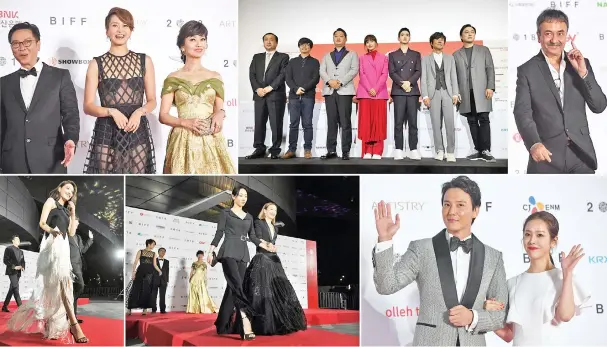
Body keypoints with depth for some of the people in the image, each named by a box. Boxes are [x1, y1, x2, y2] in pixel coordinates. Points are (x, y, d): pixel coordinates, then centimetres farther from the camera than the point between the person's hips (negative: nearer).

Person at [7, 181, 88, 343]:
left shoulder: (66, 210, 28)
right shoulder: (51, 201, 9)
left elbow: (72, 232, 19)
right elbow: (42, 223, -4)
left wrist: (73, 213, 13)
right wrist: (51, 230, -25)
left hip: (63, 246, 8)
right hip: (53, 244, -8)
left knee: (52, 286, 6)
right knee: (64, 281, -23)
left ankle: (48, 323, 8)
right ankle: (73, 324, -33)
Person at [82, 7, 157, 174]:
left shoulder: (145, 61, 8)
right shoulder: (96, 64, 3)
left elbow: (152, 100, 10)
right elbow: (88, 106, 2)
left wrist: (139, 112, -11)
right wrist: (111, 111, -16)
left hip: (137, 133, 1)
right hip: (106, 134, -1)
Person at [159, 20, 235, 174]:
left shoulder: (215, 77, 9)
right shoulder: (173, 79, 4)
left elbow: (220, 109, 12)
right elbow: (163, 116, 1)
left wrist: (220, 113, -12)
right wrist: (186, 123, -16)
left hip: (211, 142, 1)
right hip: (183, 142, -1)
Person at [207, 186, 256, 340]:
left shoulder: (249, 217, 20)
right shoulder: (225, 213, 6)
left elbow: (252, 236, 19)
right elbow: (219, 233, 1)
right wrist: (210, 251, -6)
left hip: (243, 254, 6)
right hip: (229, 252, -6)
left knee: (233, 287, 3)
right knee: (237, 285, -21)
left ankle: (223, 324, 11)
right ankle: (245, 322, -35)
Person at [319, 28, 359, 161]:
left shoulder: (352, 54, 15)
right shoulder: (327, 56, 23)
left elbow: (354, 70, -1)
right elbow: (322, 71, 9)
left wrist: (341, 82, -13)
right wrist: (329, 81, -12)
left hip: (345, 91, -3)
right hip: (329, 91, 3)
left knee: (345, 122, -8)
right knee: (331, 122, 0)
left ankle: (346, 151, -8)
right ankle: (331, 150, 2)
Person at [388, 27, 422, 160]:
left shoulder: (416, 54, 17)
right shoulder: (392, 55, 14)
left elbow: (418, 72, 5)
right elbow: (392, 73, 3)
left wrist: (409, 82, -12)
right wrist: (402, 84, -11)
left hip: (413, 91, 1)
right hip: (398, 91, -1)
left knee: (413, 121, -3)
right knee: (398, 122, -5)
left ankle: (413, 150, -3)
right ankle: (398, 150, -5)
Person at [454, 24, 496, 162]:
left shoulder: (484, 50, 13)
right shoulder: (456, 55, 16)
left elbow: (490, 69, 6)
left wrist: (490, 87, -7)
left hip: (481, 91, -2)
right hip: (465, 93, 2)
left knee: (484, 120, -8)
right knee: (472, 122, 1)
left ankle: (485, 151, -11)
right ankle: (478, 150, 3)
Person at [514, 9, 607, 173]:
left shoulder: (582, 64, 8)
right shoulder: (527, 71, -1)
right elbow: (522, 113, -10)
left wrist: (583, 72, -10)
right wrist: (534, 143, -28)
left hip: (581, 155, 3)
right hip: (547, 157, -3)